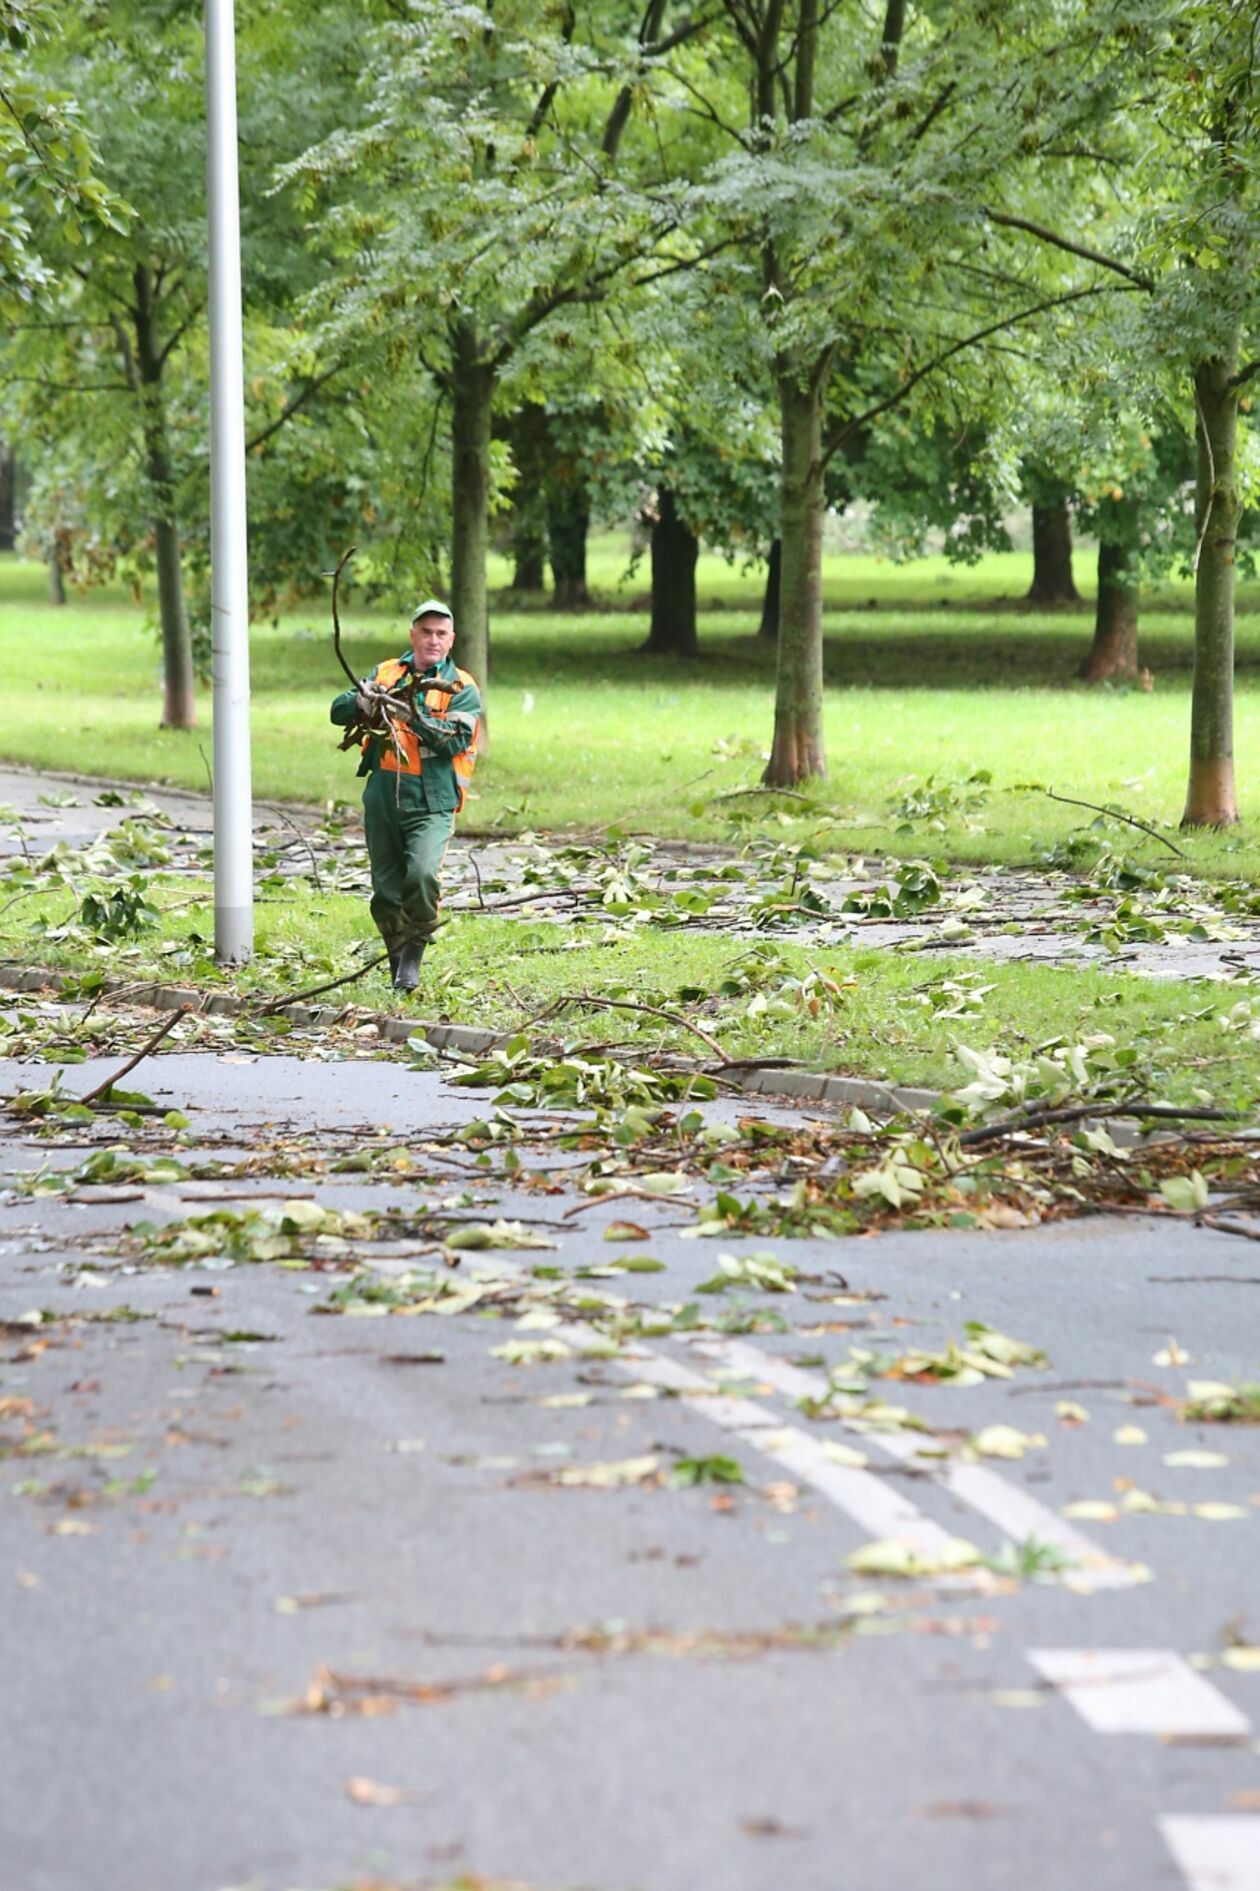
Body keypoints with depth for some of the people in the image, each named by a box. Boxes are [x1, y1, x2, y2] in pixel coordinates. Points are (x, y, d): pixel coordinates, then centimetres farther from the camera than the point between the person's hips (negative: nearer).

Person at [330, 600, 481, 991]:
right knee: (386, 893, 9)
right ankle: (398, 963, 24)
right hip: (381, 801, 4)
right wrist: (362, 701, -16)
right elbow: (338, 711, 5)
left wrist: (412, 718, -22)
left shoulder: (462, 689, 3)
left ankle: (415, 951, -6)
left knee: (423, 875, -25)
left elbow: (456, 740, -11)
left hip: (430, 805, -4)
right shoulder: (385, 673, 13)